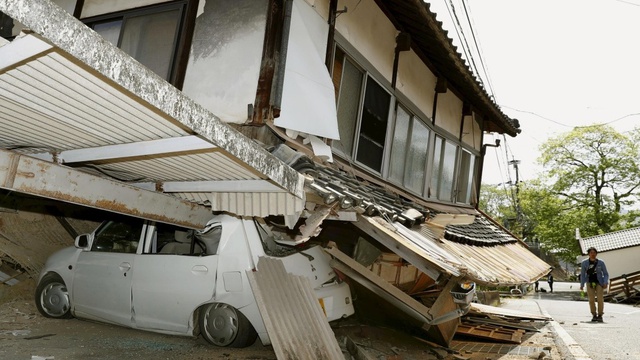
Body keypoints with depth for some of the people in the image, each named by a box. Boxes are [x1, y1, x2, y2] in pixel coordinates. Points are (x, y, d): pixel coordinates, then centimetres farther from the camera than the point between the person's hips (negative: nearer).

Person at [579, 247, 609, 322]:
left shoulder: (601, 262, -6)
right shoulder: (584, 262, -5)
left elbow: (606, 274, 1)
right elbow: (582, 274, 2)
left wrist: (605, 283, -14)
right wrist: (582, 285, -4)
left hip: (599, 283, -1)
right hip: (590, 283, 1)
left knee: (600, 299, -11)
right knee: (591, 300, -4)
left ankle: (600, 316, 2)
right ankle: (594, 315, 9)